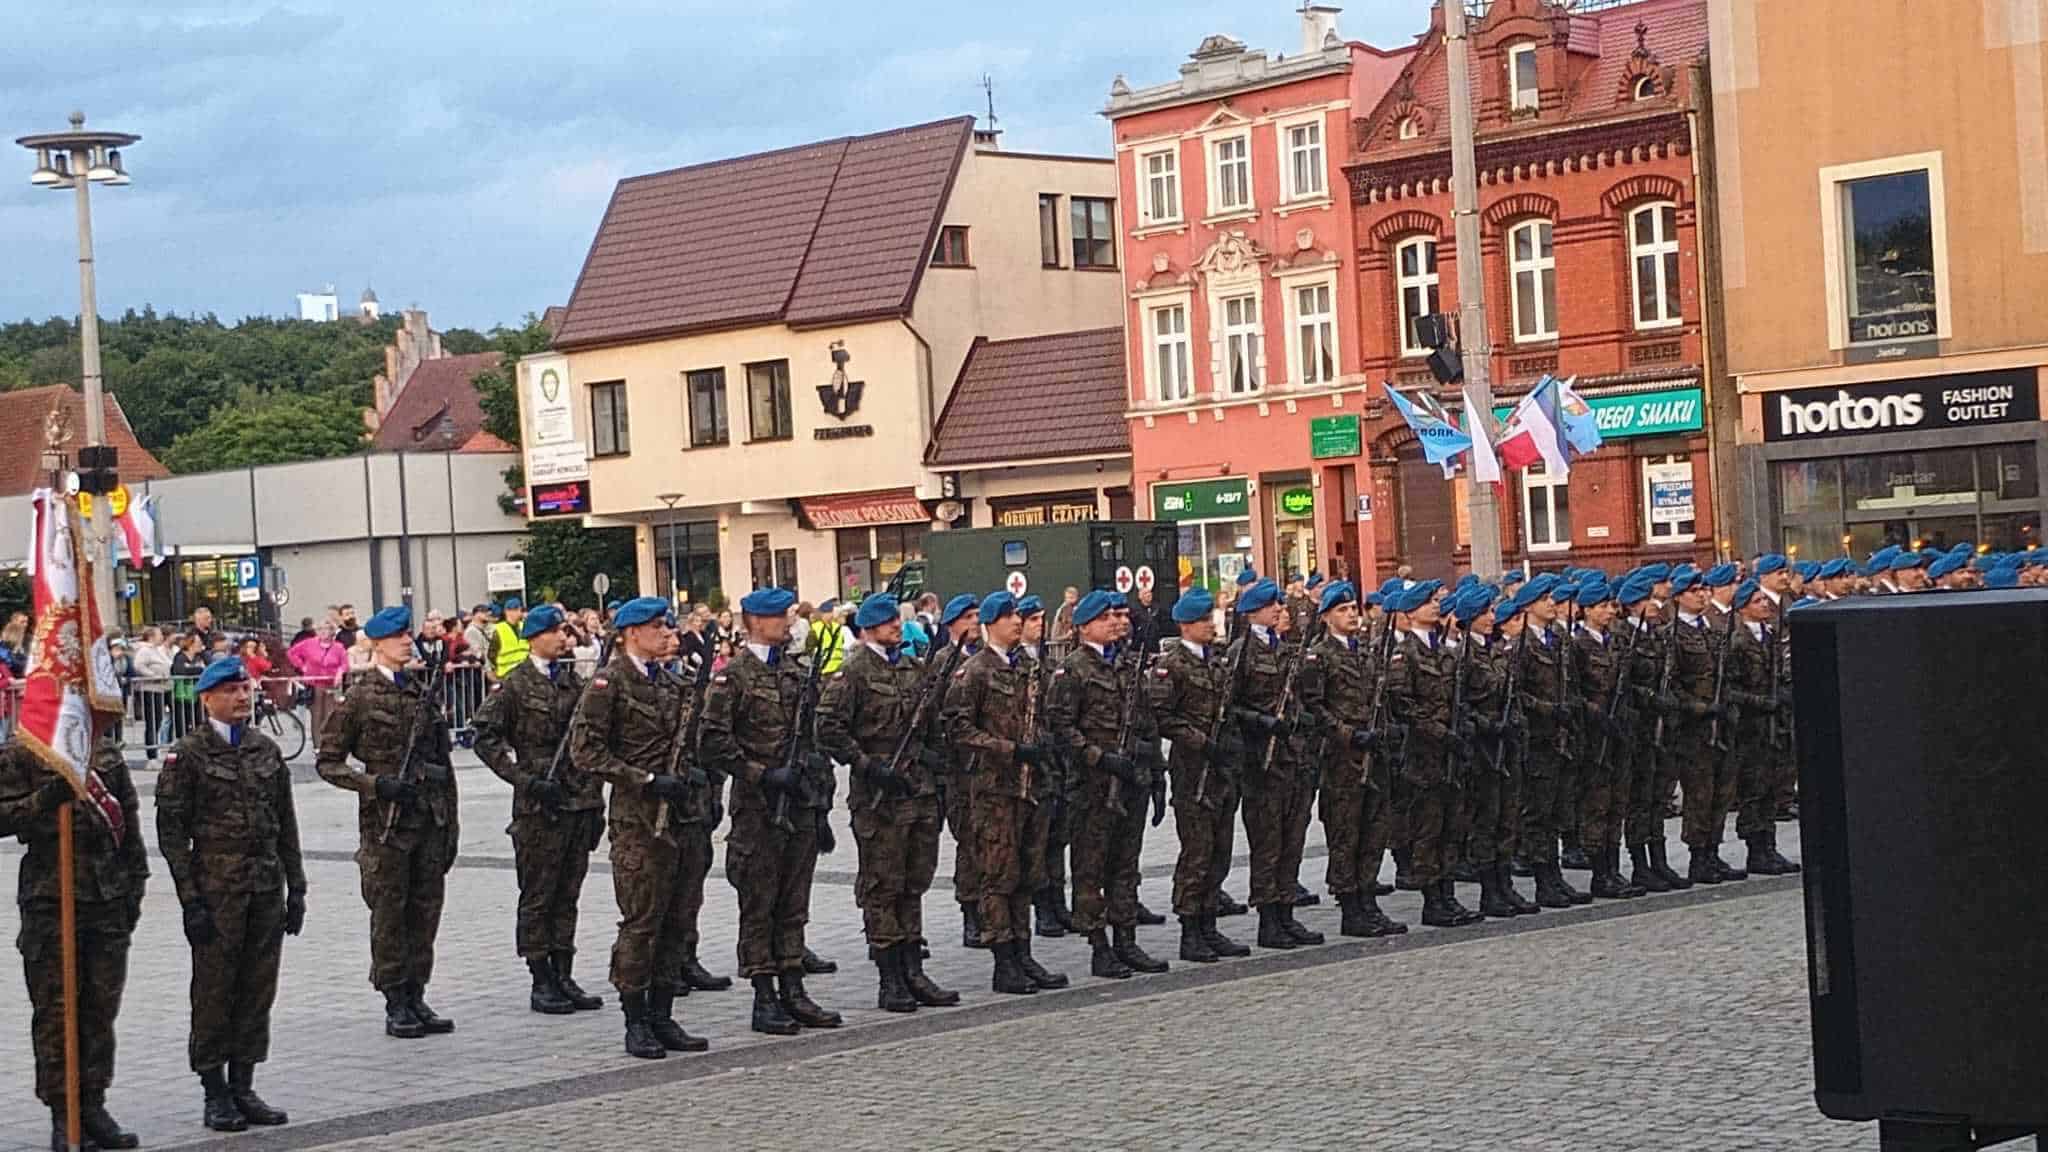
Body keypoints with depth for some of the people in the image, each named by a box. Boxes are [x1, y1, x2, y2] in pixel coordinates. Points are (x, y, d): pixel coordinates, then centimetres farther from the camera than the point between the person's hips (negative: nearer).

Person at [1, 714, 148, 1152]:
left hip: (107, 901, 5)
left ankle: (93, 1106, 16)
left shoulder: (107, 752, 12)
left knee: (101, 1007, 7)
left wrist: (134, 885, 12)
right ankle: (62, 1114, 5)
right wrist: (47, 798, -24)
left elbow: (129, 820, 16)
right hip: (50, 903, -5)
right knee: (55, 1009, -1)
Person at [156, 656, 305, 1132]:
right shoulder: (188, 754, -5)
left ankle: (243, 1088, 17)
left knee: (258, 991, 8)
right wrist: (191, 900, -12)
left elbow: (286, 825, 14)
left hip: (266, 890, 5)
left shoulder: (266, 750, 11)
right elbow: (171, 830, -7)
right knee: (214, 991, 1)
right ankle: (216, 1094, 9)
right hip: (217, 891, -5)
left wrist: (296, 888, 10)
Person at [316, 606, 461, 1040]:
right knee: (389, 914, 1)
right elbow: (328, 762, -3)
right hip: (386, 823, -5)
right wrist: (377, 784, -16)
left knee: (426, 911, 7)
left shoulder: (423, 693, 12)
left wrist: (451, 824, 11)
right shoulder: (358, 696, -4)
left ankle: (416, 998, 17)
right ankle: (396, 1005, 8)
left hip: (430, 820, 5)